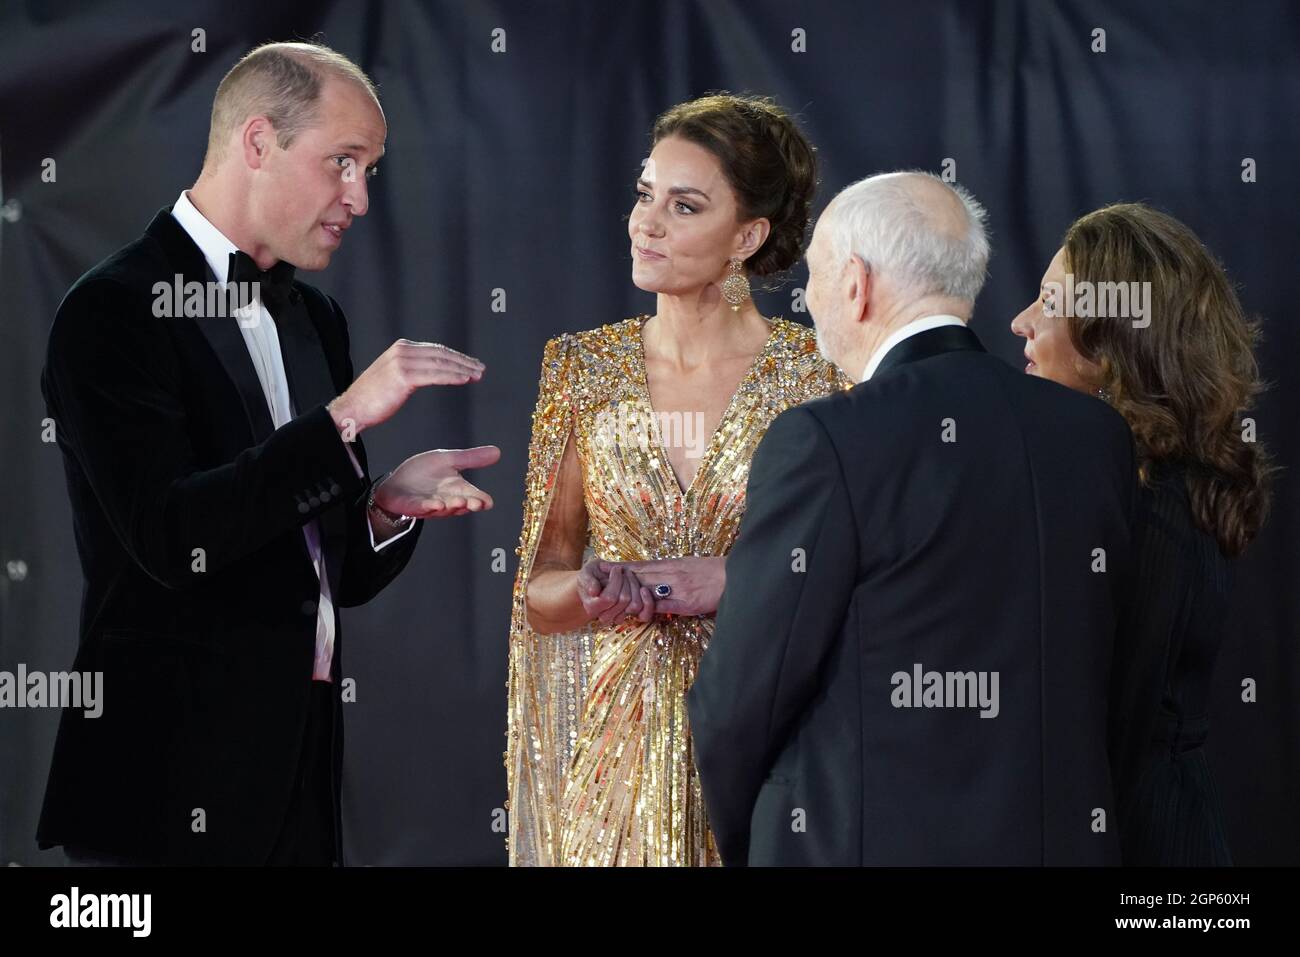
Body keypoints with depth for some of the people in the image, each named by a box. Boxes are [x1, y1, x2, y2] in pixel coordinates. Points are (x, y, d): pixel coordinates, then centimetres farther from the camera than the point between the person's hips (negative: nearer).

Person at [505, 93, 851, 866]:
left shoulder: (818, 375, -4)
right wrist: (596, 592, -16)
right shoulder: (585, 371, 2)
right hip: (617, 740, 2)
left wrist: (736, 580, -17)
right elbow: (541, 588, 4)